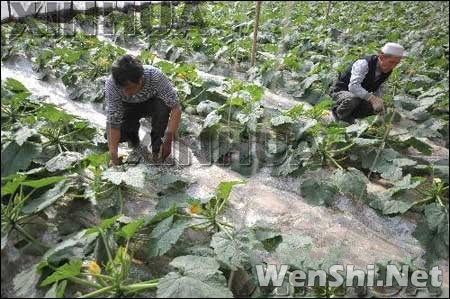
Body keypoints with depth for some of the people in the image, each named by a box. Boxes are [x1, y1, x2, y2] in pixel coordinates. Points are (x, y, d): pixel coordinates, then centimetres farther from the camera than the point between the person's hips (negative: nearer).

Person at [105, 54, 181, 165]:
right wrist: (114, 157, -37)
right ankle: (135, 146, 8)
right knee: (110, 133, -26)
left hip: (153, 103, 0)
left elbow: (175, 108, -34)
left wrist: (168, 141, -41)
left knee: (162, 107, -36)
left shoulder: (155, 76, -37)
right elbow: (113, 123, -32)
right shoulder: (111, 84, -34)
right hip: (129, 107, 1)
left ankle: (156, 149, -10)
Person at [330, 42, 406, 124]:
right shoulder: (363, 64, -29)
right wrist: (372, 98, -48)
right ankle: (338, 112, -8)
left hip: (362, 95, 8)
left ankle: (350, 115, 10)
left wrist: (379, 100, -14)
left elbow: (379, 88, 7)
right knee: (353, 99, -38)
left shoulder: (387, 71, -5)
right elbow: (353, 86, -41)